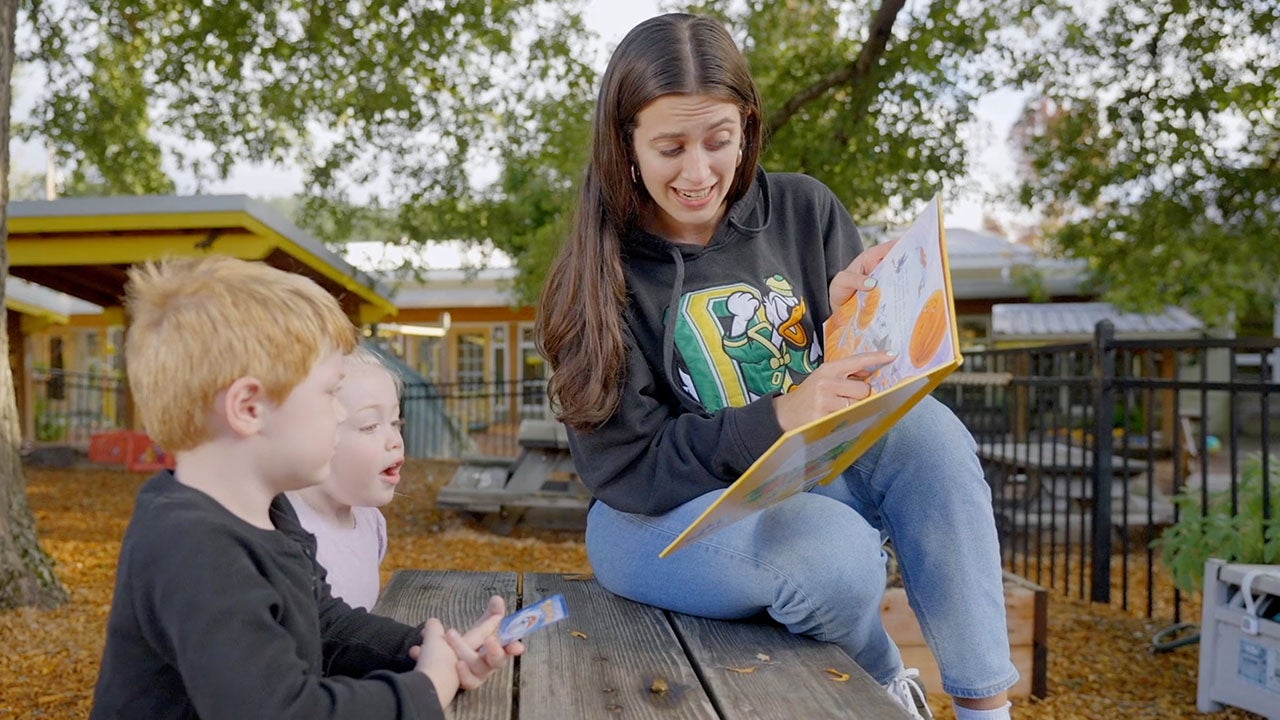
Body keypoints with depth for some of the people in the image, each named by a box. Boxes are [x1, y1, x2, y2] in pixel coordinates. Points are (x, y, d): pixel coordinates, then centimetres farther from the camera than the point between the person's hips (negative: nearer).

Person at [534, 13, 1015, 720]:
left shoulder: (803, 209, -3)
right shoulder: (601, 275, -12)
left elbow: (875, 375, 2)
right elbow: (626, 467, -16)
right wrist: (778, 418, -31)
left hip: (816, 475, 4)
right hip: (665, 513, -3)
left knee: (927, 432, -26)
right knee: (838, 555, -32)